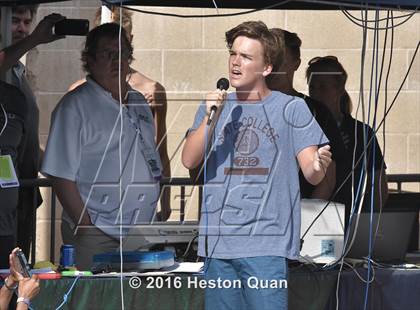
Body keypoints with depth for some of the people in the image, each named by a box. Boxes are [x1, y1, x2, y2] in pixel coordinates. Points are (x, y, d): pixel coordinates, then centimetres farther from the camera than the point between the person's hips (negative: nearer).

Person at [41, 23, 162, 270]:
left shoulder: (139, 103, 17)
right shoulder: (75, 106, -5)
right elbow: (61, 176, -10)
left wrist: (157, 221, 14)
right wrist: (85, 227, -15)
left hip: (143, 232, 6)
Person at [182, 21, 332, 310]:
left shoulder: (291, 109, 4)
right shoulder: (213, 107, 14)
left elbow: (312, 174, 0)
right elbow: (189, 161, 2)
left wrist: (319, 165, -24)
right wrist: (209, 119, -13)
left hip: (266, 244, -3)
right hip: (218, 241, 4)